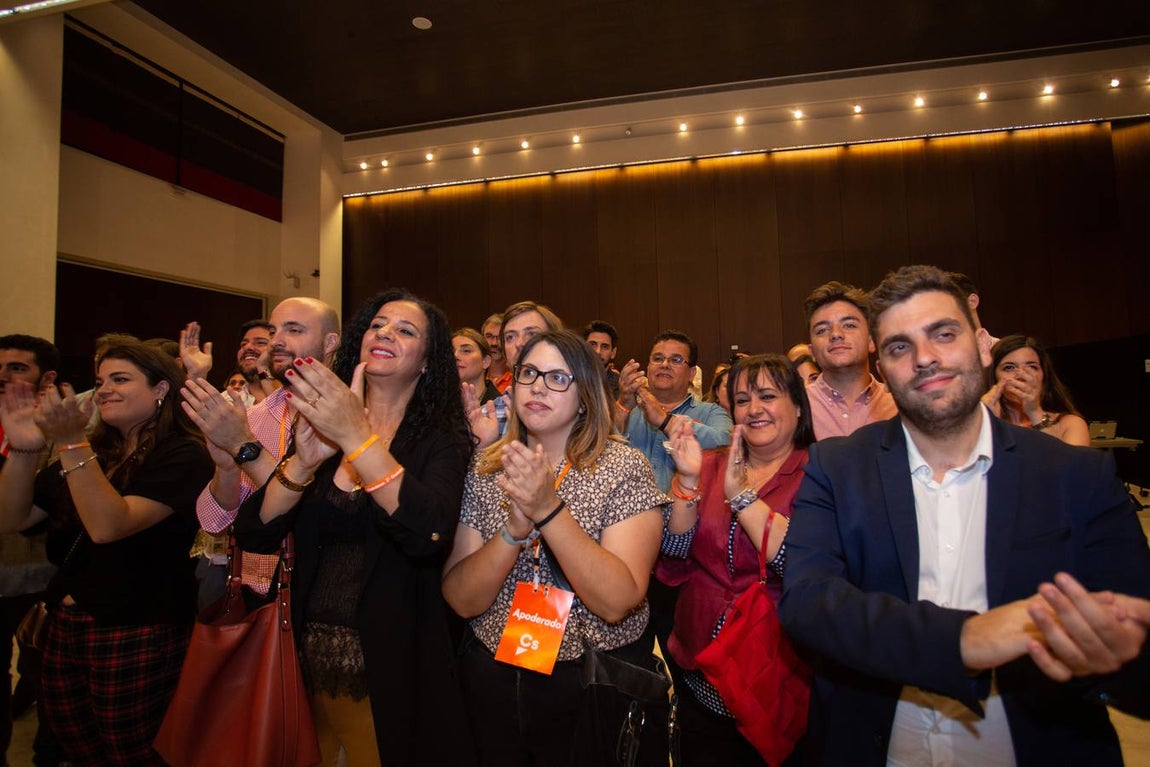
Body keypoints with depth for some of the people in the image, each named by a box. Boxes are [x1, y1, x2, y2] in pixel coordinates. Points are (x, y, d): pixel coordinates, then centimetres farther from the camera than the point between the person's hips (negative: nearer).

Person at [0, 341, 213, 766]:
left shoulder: (183, 455, -14)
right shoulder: (93, 450, 9)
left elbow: (108, 525, -24)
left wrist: (72, 443, -30)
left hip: (138, 634, -7)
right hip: (65, 623, 7)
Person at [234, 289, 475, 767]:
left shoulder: (441, 442, -10)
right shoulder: (321, 425, 1)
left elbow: (430, 535, -28)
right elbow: (254, 535, -6)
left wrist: (358, 438, -35)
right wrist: (305, 461, -24)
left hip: (390, 668, -3)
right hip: (308, 660, 4)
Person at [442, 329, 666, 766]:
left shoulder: (624, 468, -12)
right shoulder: (486, 470, -4)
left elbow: (618, 602, -22)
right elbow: (462, 600, -10)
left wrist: (548, 509, -32)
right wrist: (516, 525, -26)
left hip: (597, 685, -2)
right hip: (492, 679, 3)